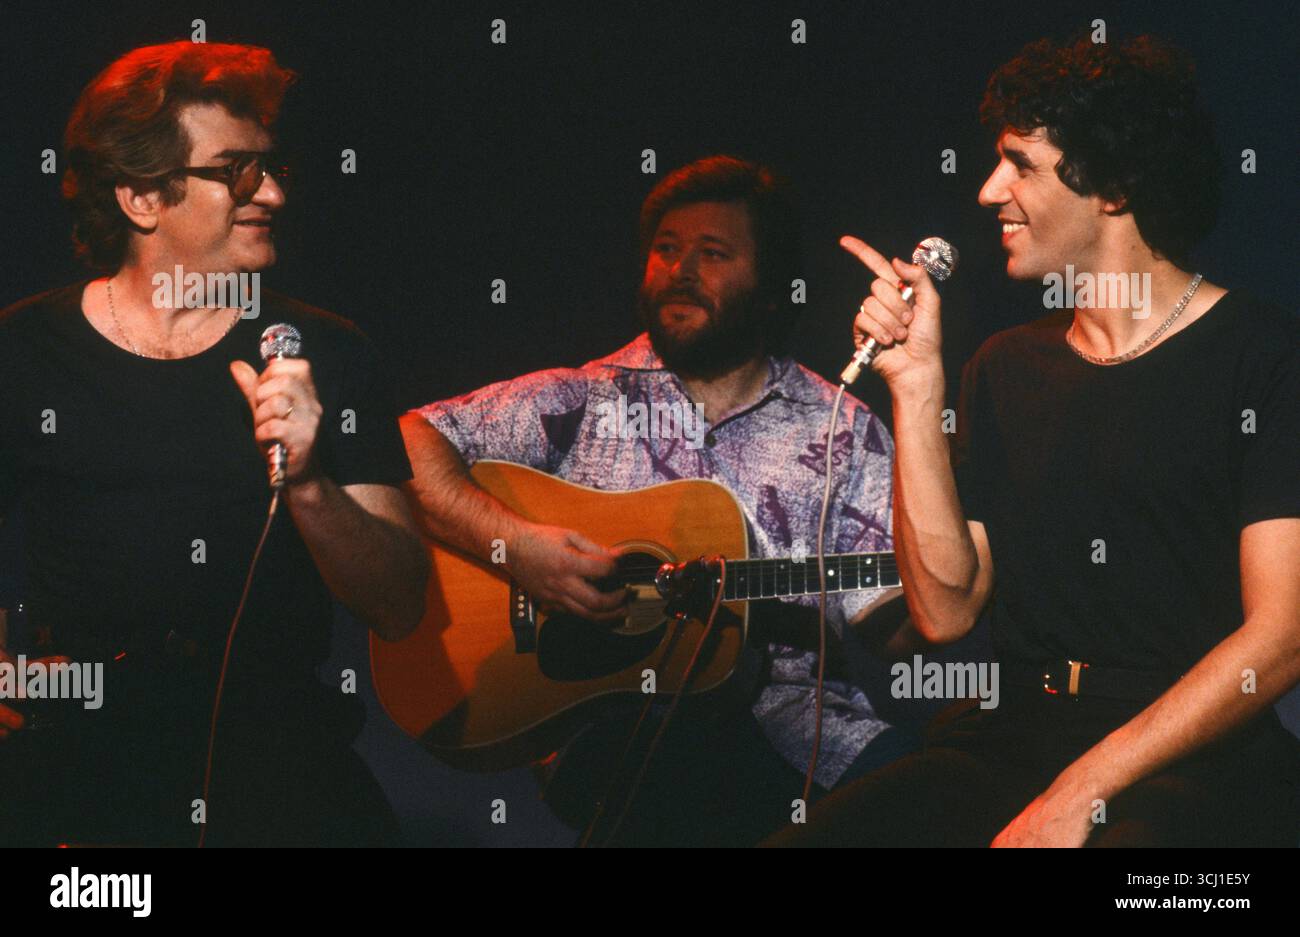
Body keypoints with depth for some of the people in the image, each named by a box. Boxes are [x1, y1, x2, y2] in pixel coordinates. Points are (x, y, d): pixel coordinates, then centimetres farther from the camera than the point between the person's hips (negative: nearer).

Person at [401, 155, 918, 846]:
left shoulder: (842, 432, 14)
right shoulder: (578, 401, 11)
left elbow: (881, 617, 8)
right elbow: (408, 443, 2)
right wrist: (513, 544, -12)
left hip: (781, 701, 3)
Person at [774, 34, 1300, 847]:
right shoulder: (1007, 367, 16)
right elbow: (946, 610, 9)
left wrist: (1079, 794, -15)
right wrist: (916, 386, 3)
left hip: (1198, 757, -5)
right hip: (1011, 741, 5)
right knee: (803, 835, -18)